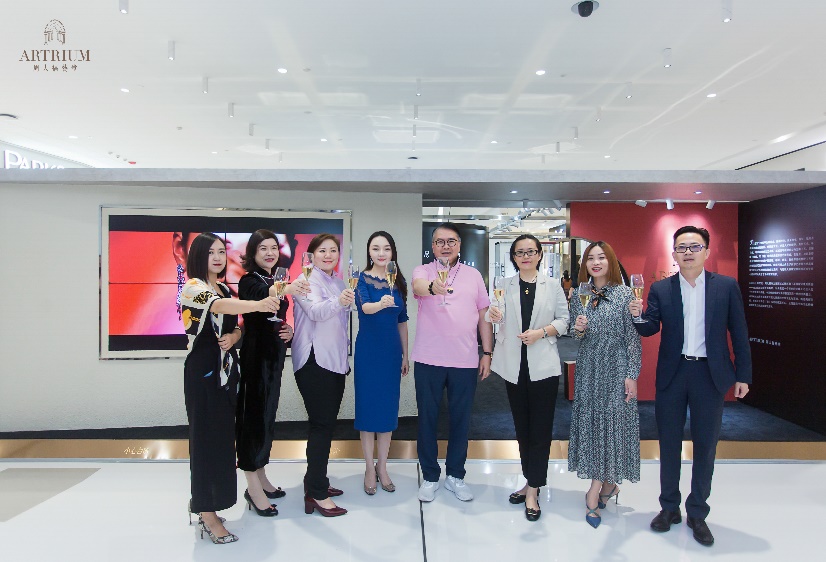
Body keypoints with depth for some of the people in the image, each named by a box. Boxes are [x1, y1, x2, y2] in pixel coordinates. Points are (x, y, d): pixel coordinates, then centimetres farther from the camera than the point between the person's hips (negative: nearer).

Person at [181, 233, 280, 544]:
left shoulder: (226, 289, 12)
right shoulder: (192, 287, -11)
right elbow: (218, 306, -33)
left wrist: (233, 337, -9)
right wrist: (257, 304, -51)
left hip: (226, 369, 7)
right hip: (202, 370, -7)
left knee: (223, 435, 10)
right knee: (206, 437, -4)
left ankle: (203, 502, 25)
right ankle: (208, 515, 5)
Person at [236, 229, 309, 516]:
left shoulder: (277, 281, 13)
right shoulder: (249, 281, -11)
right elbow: (261, 295, -36)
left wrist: (289, 330, 1)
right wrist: (286, 289, -56)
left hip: (274, 355, 8)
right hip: (255, 355, -8)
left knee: (267, 414, 15)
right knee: (255, 414, -4)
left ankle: (260, 475, 28)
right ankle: (253, 487, 5)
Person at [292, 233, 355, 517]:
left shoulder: (339, 283, 15)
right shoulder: (307, 280, -9)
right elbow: (315, 311, -29)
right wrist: (337, 302, -46)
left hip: (335, 362, 8)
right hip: (313, 362, -8)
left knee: (326, 423, 12)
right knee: (322, 424, -8)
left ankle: (316, 482, 24)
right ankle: (316, 494, -2)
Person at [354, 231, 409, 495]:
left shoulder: (399, 281, 7)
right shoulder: (362, 279, -6)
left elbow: (402, 321, 12)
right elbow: (365, 307, -26)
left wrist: (405, 355, 10)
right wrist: (381, 303, -48)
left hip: (391, 350, 4)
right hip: (368, 350, -4)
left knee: (389, 407, 9)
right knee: (367, 406, 3)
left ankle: (382, 467, 24)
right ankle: (369, 469, 19)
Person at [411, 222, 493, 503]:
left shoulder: (473, 275, 8)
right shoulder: (423, 271, 0)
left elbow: (484, 316, 10)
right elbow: (418, 285, -25)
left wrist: (487, 353, 6)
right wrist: (432, 287, -48)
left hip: (465, 360, 2)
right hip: (429, 360, -2)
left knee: (460, 419, 12)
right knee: (427, 418, 9)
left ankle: (455, 475, 29)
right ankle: (430, 476, 25)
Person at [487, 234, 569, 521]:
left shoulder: (552, 285, 2)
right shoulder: (505, 285, 6)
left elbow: (564, 319, 2)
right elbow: (501, 322, 7)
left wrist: (542, 331, -14)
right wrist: (494, 316, -15)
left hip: (543, 366, -2)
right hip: (514, 366, 3)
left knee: (540, 430, 0)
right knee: (522, 427, 13)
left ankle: (533, 491, 9)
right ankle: (531, 482, 28)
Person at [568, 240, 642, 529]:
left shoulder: (624, 294, -5)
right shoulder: (579, 294, 6)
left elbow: (633, 338, -6)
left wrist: (632, 375, -10)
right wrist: (578, 330, -10)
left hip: (616, 369, -4)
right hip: (587, 369, 4)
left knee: (613, 422, -1)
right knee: (589, 421, 6)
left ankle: (596, 489, 10)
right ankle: (607, 485, 23)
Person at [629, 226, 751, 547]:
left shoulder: (726, 286, 1)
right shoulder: (661, 289, 1)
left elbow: (738, 333, 3)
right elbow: (650, 329, -3)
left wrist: (743, 375, 0)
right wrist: (639, 316, -25)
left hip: (710, 374, 0)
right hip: (672, 374, 1)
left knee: (706, 445, 8)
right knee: (669, 443, 10)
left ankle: (698, 513, 23)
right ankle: (669, 507, 26)